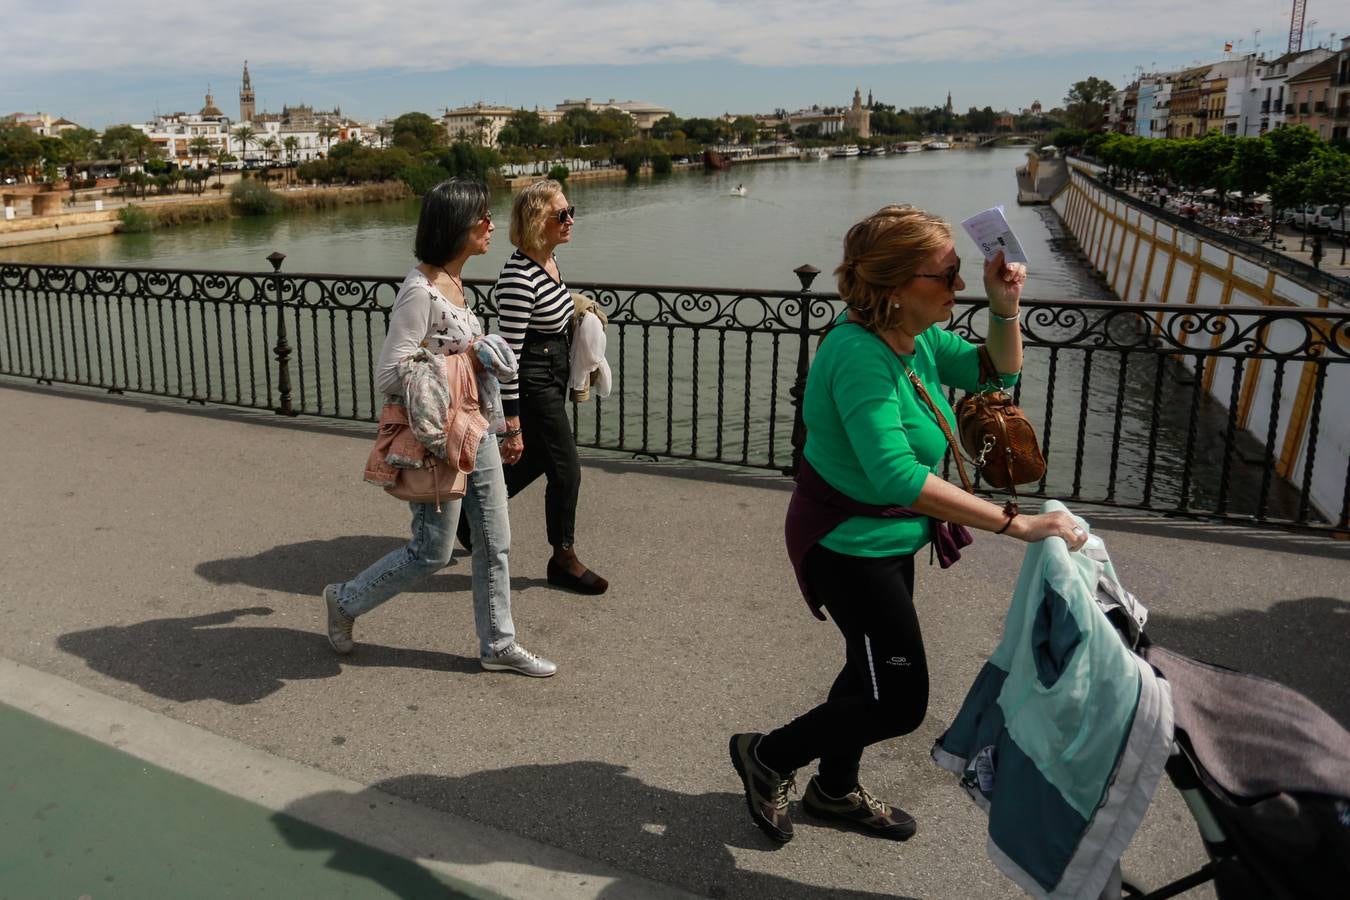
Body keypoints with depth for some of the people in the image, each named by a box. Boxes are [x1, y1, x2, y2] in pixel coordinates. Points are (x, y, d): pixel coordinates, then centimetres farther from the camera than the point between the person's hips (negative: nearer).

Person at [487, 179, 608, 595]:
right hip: (534, 387, -10)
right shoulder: (519, 278, -26)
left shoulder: (549, 260, 2)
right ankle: (564, 559, 21)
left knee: (534, 461, 22)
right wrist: (512, 425, -24)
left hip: (553, 378, 10)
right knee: (566, 470, 2)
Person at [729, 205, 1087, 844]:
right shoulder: (860, 354, -32)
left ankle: (835, 790, 47)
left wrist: (1004, 308, -9)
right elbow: (896, 475, -42)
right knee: (900, 702, 0)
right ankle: (767, 756, 20)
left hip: (887, 538, 9)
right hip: (851, 546, -9)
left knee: (875, 673, 24)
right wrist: (1015, 523, -41)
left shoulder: (916, 337, -3)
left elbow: (998, 371, 11)